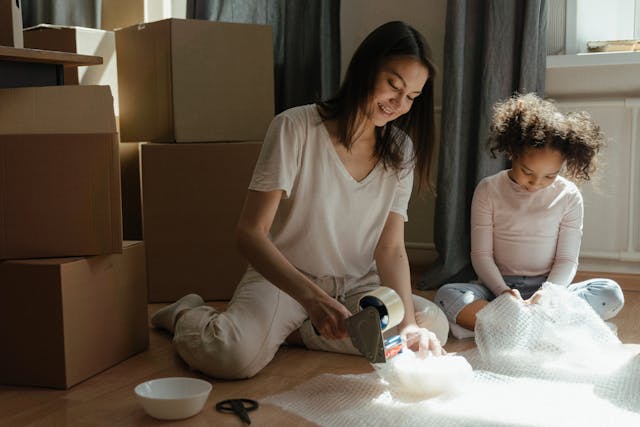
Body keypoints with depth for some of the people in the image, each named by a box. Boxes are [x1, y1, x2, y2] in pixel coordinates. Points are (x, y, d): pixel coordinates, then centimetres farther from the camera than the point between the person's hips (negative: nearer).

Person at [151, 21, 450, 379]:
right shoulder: (296, 128, -16)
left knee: (433, 325, -22)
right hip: (284, 278, -5)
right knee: (235, 355, -33)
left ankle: (290, 332, -10)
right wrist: (312, 297, -37)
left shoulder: (401, 150, 0)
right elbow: (251, 234, -21)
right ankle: (187, 315, 4)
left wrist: (407, 323, -24)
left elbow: (391, 249, -5)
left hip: (356, 285, 5)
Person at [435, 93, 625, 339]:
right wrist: (503, 292, -22)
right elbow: (481, 254, -3)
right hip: (498, 287, -1)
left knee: (611, 294, -27)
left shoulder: (568, 196, 1)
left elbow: (567, 259, -1)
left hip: (548, 286, 2)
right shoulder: (488, 190, -1)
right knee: (447, 295, -31)